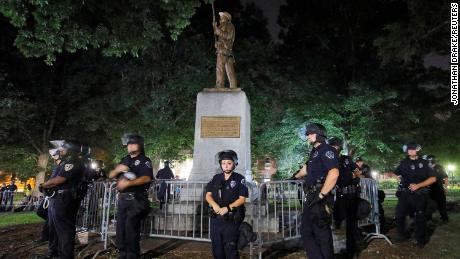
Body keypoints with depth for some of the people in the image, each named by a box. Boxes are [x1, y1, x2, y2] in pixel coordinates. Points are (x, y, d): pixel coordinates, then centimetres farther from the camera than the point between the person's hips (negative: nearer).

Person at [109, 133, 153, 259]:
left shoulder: (144, 160, -2)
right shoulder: (124, 160, 19)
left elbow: (147, 178, -18)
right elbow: (110, 175, 16)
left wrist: (128, 183, -25)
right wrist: (118, 169, -6)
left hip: (136, 199, -7)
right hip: (122, 198, 7)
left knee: (131, 226, -11)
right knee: (120, 226, 8)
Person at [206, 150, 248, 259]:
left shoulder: (239, 179, -2)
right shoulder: (216, 178, 10)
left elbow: (242, 199, -6)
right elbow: (208, 195, 9)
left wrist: (228, 208, -17)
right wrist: (214, 205, -11)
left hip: (231, 220, -4)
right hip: (215, 219, 5)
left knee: (230, 249, -4)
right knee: (217, 248, 12)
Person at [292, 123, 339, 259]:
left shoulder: (327, 150, -11)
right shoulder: (315, 152, 18)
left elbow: (334, 173, -24)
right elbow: (306, 168, 35)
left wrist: (321, 195, -23)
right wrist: (295, 177, 50)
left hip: (320, 199, -10)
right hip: (312, 198, 10)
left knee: (322, 233, -3)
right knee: (306, 231, 14)